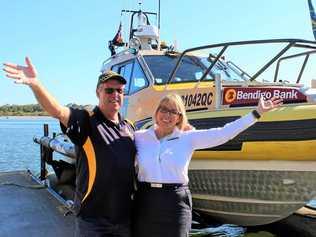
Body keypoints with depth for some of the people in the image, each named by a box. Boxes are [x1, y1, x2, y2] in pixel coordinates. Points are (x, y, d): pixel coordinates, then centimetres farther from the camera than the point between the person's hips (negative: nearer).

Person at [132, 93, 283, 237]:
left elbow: (224, 133, -3)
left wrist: (257, 113, -4)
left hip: (176, 204, -1)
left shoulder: (188, 138, 1)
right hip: (145, 202, 1)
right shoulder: (139, 137, 4)